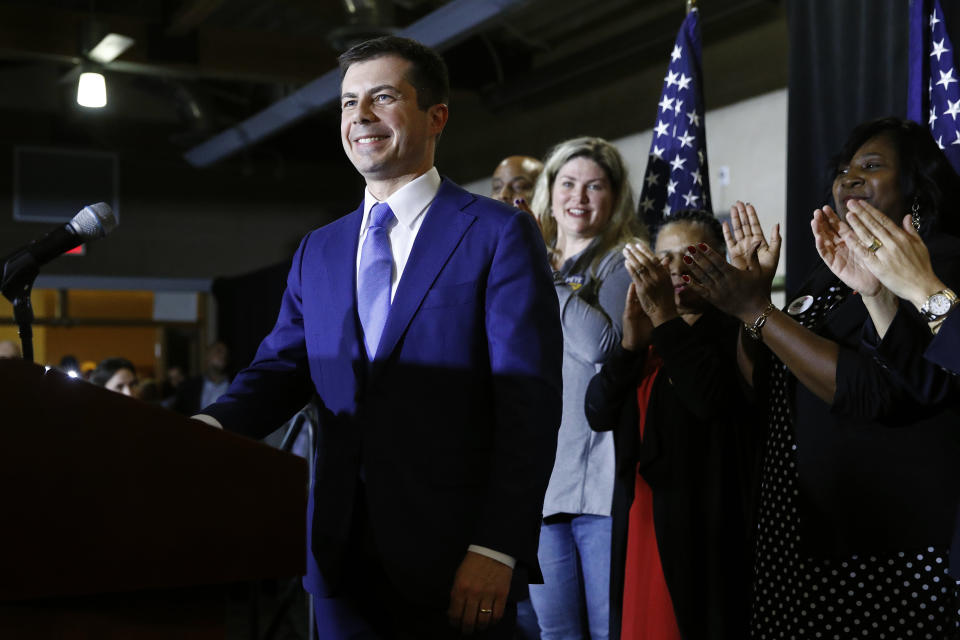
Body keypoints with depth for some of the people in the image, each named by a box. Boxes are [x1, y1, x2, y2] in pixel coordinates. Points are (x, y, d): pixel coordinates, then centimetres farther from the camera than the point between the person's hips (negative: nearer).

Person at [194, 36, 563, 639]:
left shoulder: (500, 233, -3)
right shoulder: (318, 252, 14)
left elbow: (530, 403, -10)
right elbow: (278, 372, 9)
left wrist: (497, 549, -17)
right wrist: (208, 430, -13)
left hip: (455, 563, -4)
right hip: (344, 559, 5)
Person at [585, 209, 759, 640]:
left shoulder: (736, 333, -4)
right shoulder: (646, 336, 14)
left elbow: (715, 400, -22)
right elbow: (599, 414, 2)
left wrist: (666, 316, -22)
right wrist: (631, 343, -12)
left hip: (705, 525, -5)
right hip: (641, 522, 6)